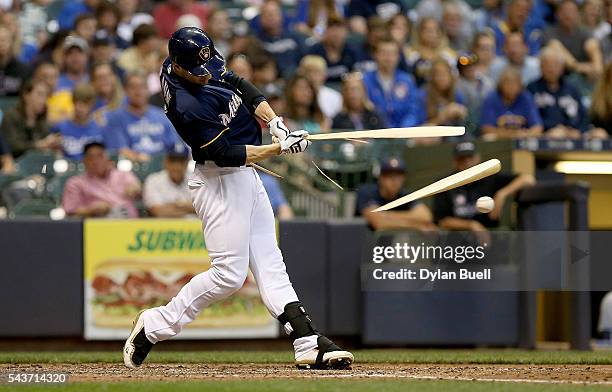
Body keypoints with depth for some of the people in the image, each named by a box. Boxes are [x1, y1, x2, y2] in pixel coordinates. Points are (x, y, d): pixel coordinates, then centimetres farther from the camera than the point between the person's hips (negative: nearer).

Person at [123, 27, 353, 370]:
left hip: (245, 177, 9)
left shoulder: (208, 66, -2)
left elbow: (242, 87, 8)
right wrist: (280, 148, -27)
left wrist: (276, 122, -7)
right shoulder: (185, 105, -27)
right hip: (220, 183, -9)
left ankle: (309, 345, 1)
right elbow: (225, 154, -25)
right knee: (229, 274, -9)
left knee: (270, 265, 5)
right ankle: (154, 326, 4)